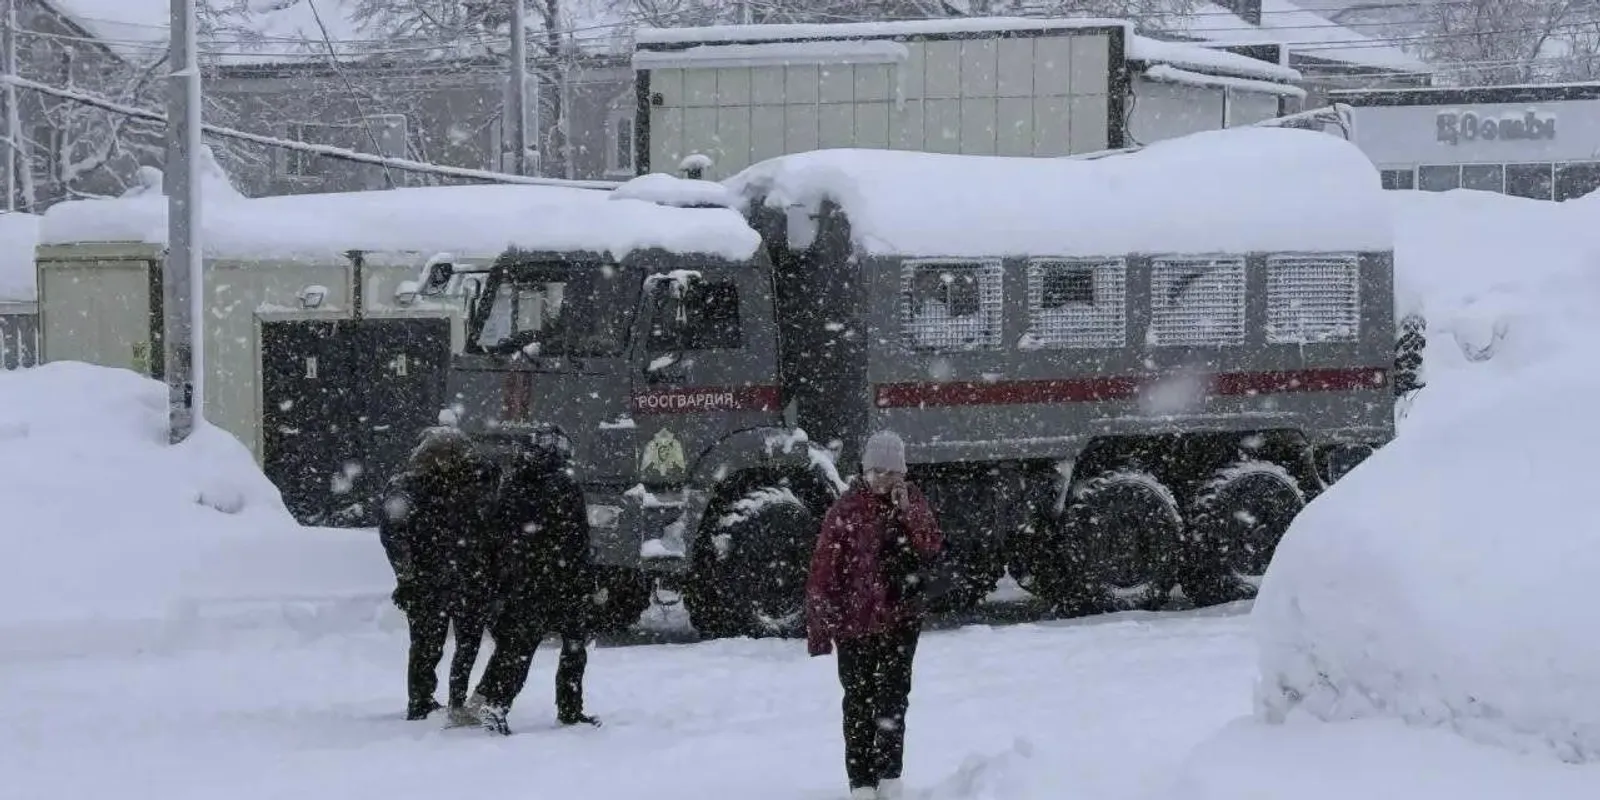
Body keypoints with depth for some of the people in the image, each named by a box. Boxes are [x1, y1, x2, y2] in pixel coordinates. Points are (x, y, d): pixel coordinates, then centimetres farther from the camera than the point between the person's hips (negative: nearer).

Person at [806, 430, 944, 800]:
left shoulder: (914, 503, 4)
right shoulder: (846, 510, -6)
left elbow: (932, 549, -6)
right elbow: (823, 571, -5)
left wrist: (907, 513, -18)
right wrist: (819, 625, -7)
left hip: (901, 617, 1)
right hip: (854, 618, -1)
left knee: (893, 694, -2)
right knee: (859, 700, 4)